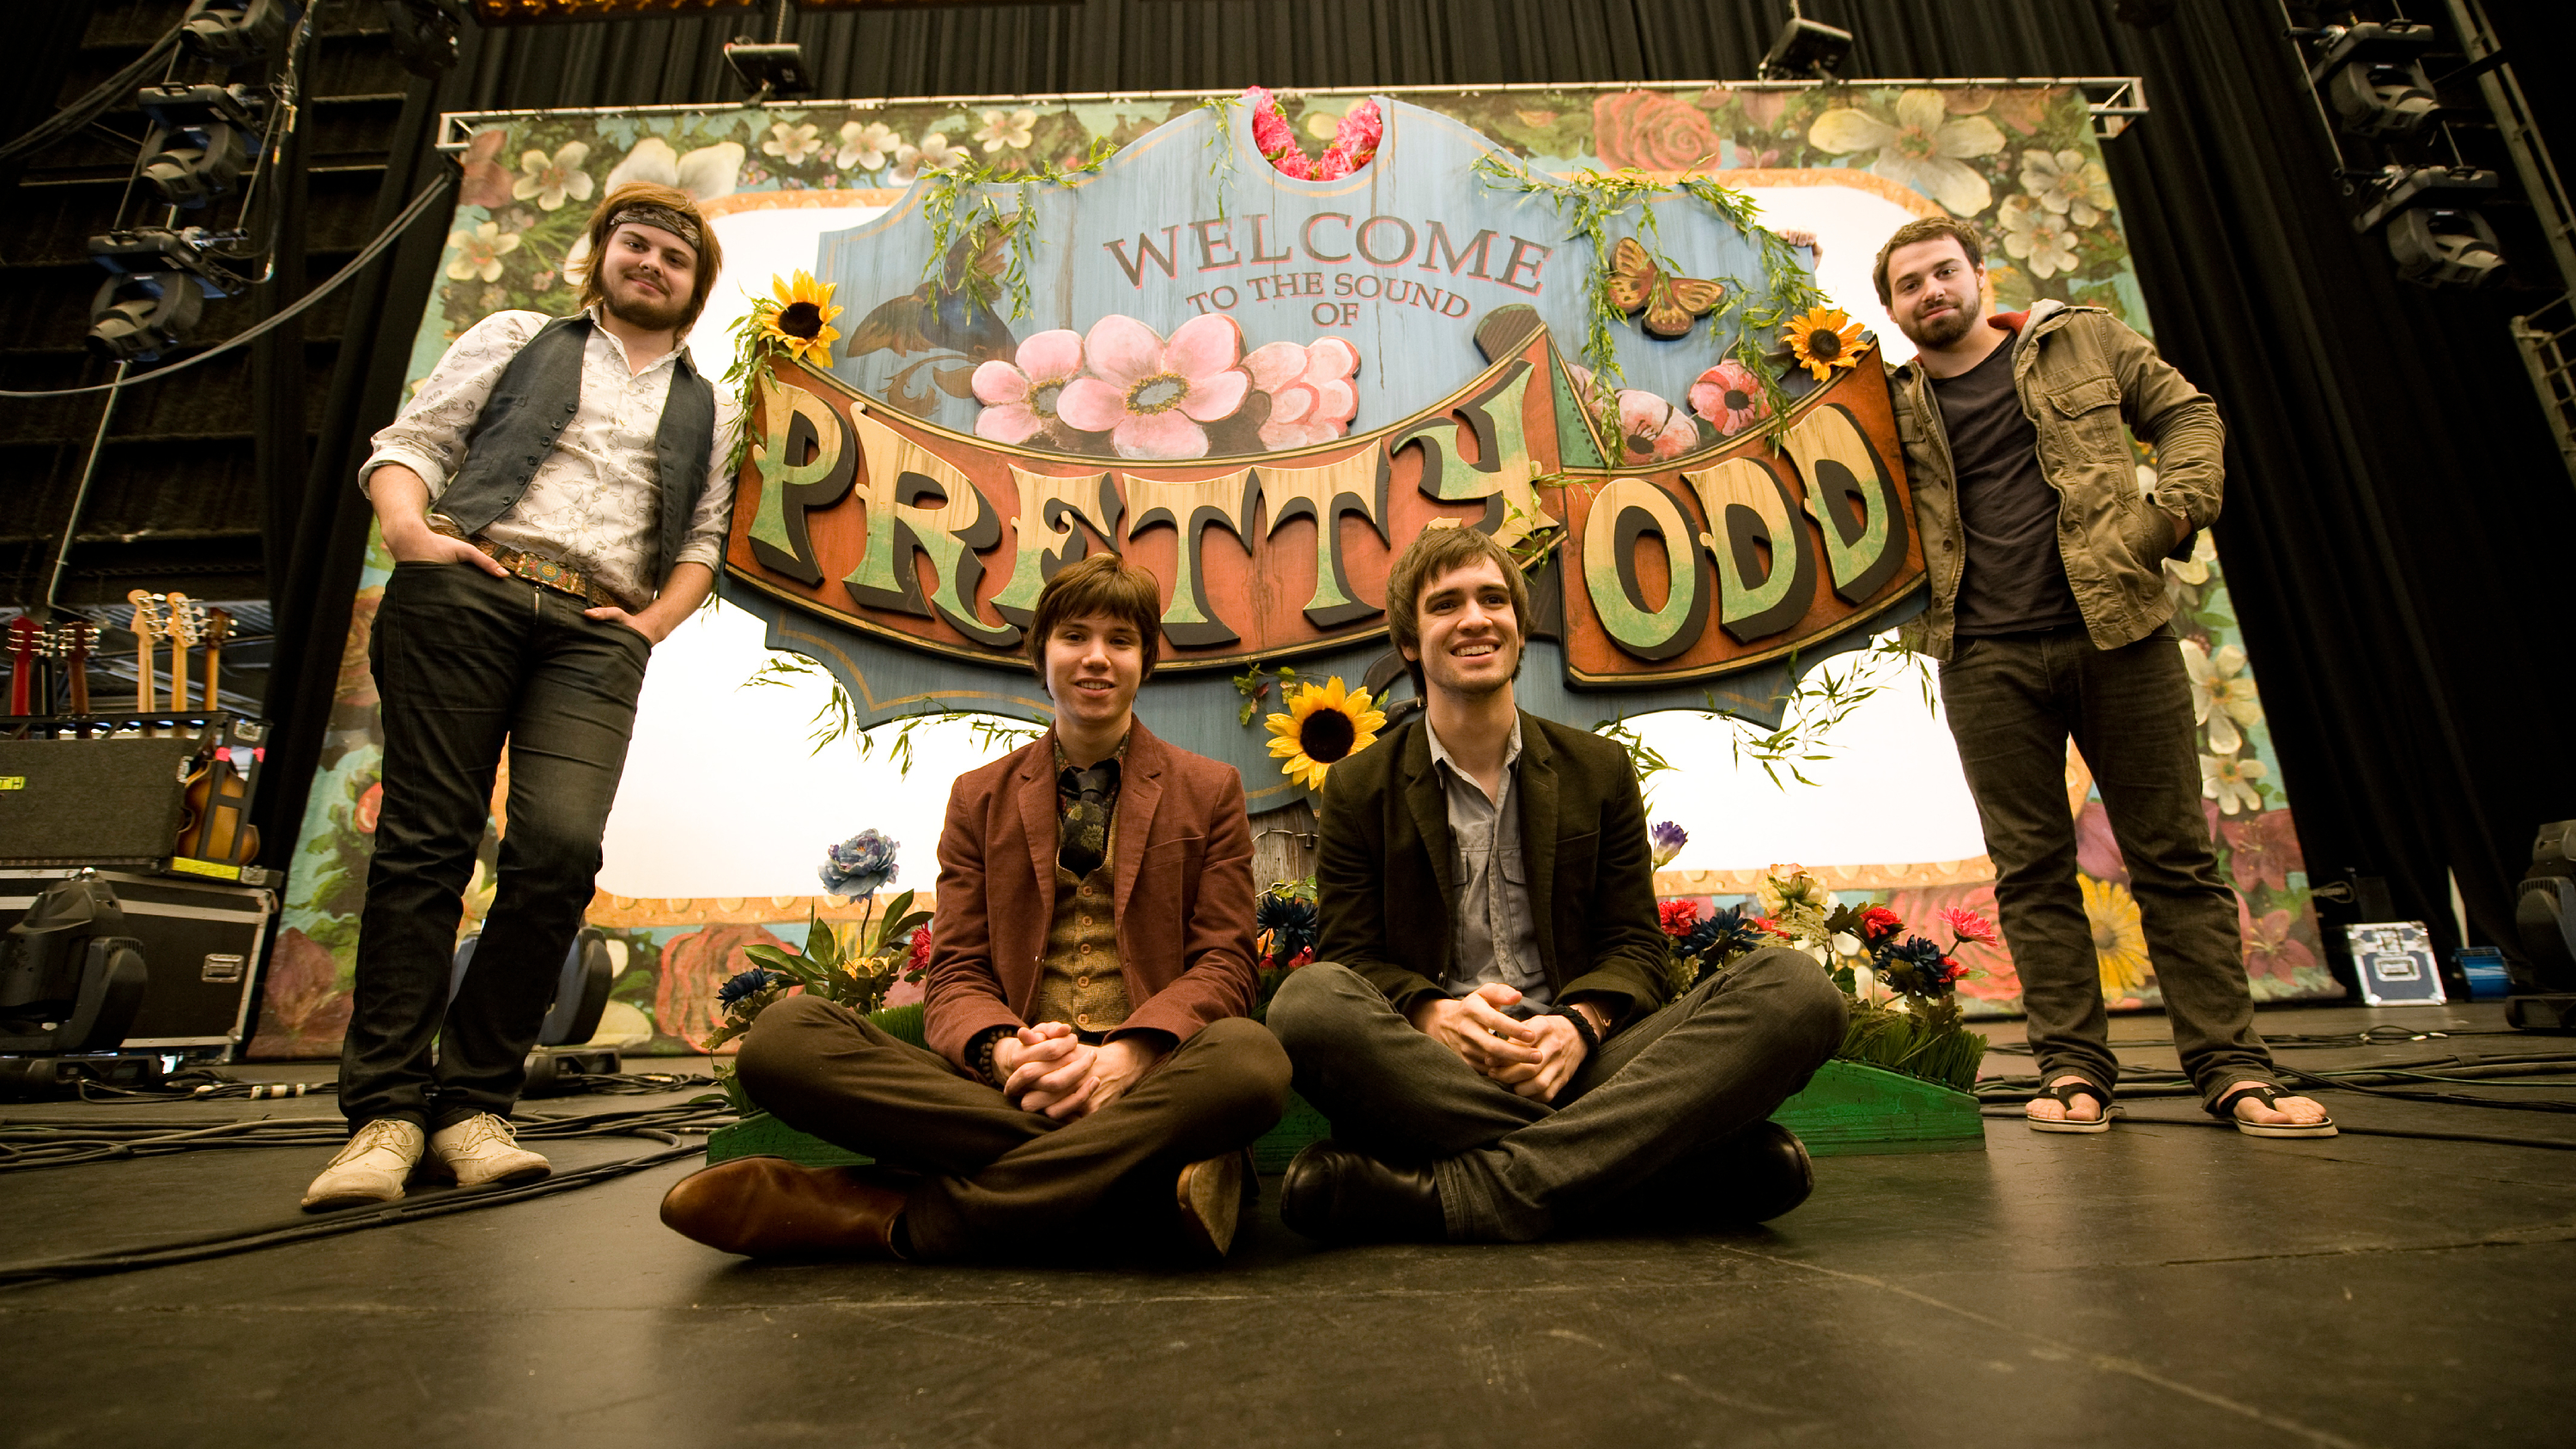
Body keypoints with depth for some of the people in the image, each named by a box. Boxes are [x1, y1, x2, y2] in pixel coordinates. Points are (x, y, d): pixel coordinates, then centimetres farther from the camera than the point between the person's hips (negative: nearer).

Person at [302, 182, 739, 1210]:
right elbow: (409, 441, 14)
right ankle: (386, 1109, 1)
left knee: (561, 846, -18)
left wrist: (653, 621, 5)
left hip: (596, 629, 1)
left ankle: (471, 1102, -6)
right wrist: (407, 526, -6)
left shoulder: (706, 410, 25)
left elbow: (701, 544, 22)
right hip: (466, 590, 0)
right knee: (426, 842, -6)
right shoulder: (518, 339, 22)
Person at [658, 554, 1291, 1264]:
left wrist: (1126, 1055, -17)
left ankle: (905, 1216, -25)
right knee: (783, 1035, -22)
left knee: (1251, 1056, -37)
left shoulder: (1210, 791, 12)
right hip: (1001, 1089, 2)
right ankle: (1136, 1170, -25)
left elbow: (1224, 963, 4)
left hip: (1151, 1076, -1)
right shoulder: (979, 797, 17)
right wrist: (1006, 1053, -16)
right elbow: (956, 972, 9)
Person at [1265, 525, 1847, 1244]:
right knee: (1308, 1001, -34)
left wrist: (1579, 1024, -12)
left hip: (1577, 1061, 2)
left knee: (1796, 986, -22)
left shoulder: (1599, 770, 15)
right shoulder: (1358, 787, 10)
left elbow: (1635, 944, 11)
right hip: (1427, 1070, -1)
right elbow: (1351, 955, 4)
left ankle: (1464, 1192, -33)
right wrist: (1430, 1013, -18)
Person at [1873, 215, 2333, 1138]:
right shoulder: (1894, 407, 12)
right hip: (1987, 659, 0)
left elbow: (2185, 413, 14)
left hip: (2117, 631, 0)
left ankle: (2232, 1070, 11)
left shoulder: (2081, 340, 14)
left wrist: (2176, 509, -3)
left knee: (2175, 857, 3)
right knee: (2032, 870, 2)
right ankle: (2073, 1069, 9)